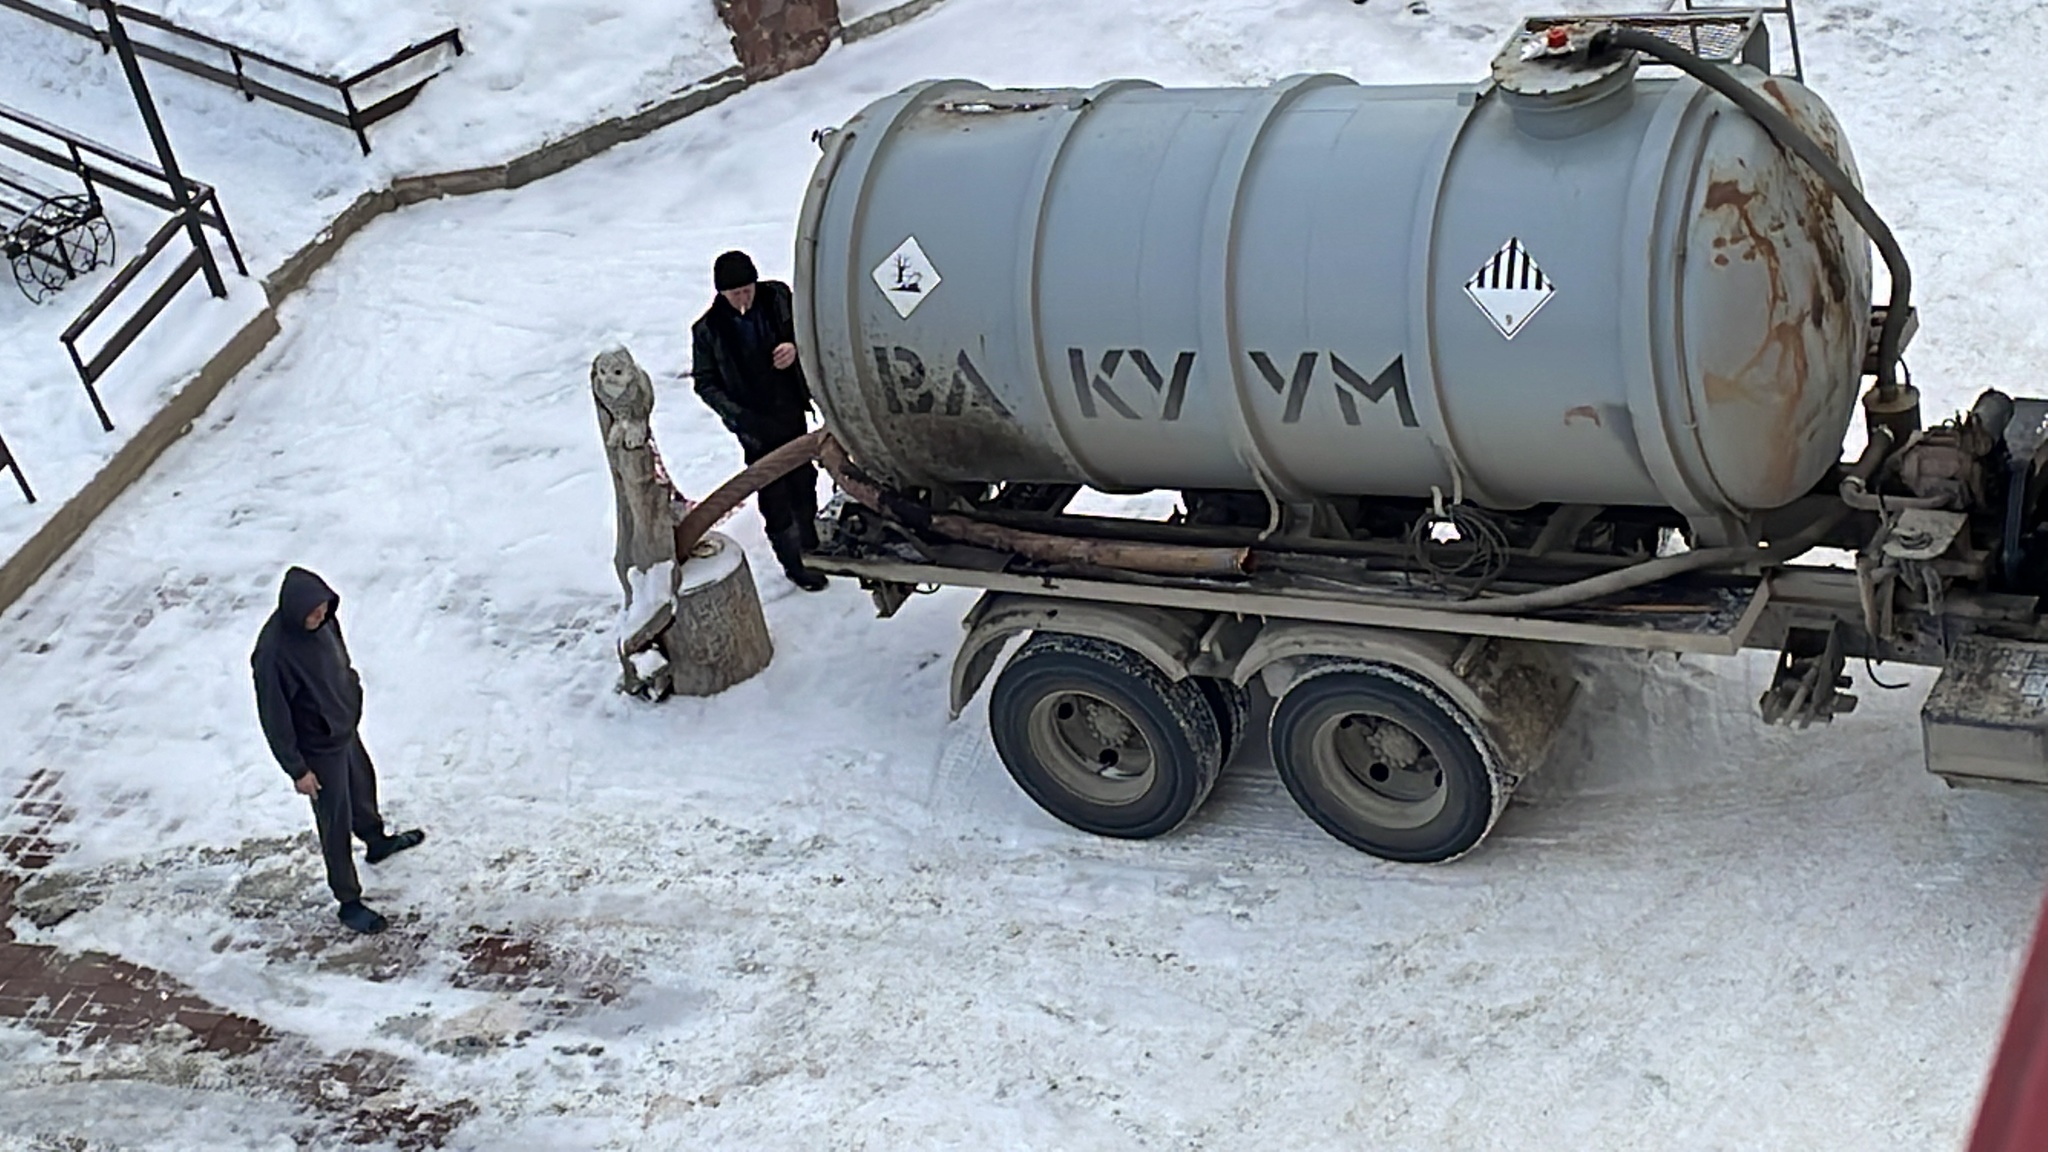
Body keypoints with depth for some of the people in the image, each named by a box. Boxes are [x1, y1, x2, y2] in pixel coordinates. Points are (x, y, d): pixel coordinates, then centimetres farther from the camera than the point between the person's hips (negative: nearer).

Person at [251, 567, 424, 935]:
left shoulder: (322, 618, -14)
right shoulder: (272, 653, -36)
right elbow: (274, 718, -26)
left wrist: (352, 691, 22)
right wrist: (297, 770, -19)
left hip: (345, 726, 7)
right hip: (318, 747, -7)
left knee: (363, 785, 31)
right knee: (336, 824, 8)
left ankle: (377, 842, 60)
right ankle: (349, 902, 26)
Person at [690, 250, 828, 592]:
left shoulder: (777, 297, -10)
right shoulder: (708, 329, -17)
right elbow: (705, 383, -9)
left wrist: (796, 347, -17)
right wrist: (739, 417, -20)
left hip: (792, 411, 4)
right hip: (757, 425, -4)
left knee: (803, 481, 20)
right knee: (775, 494, 4)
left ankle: (811, 547, 42)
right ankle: (793, 564, 21)